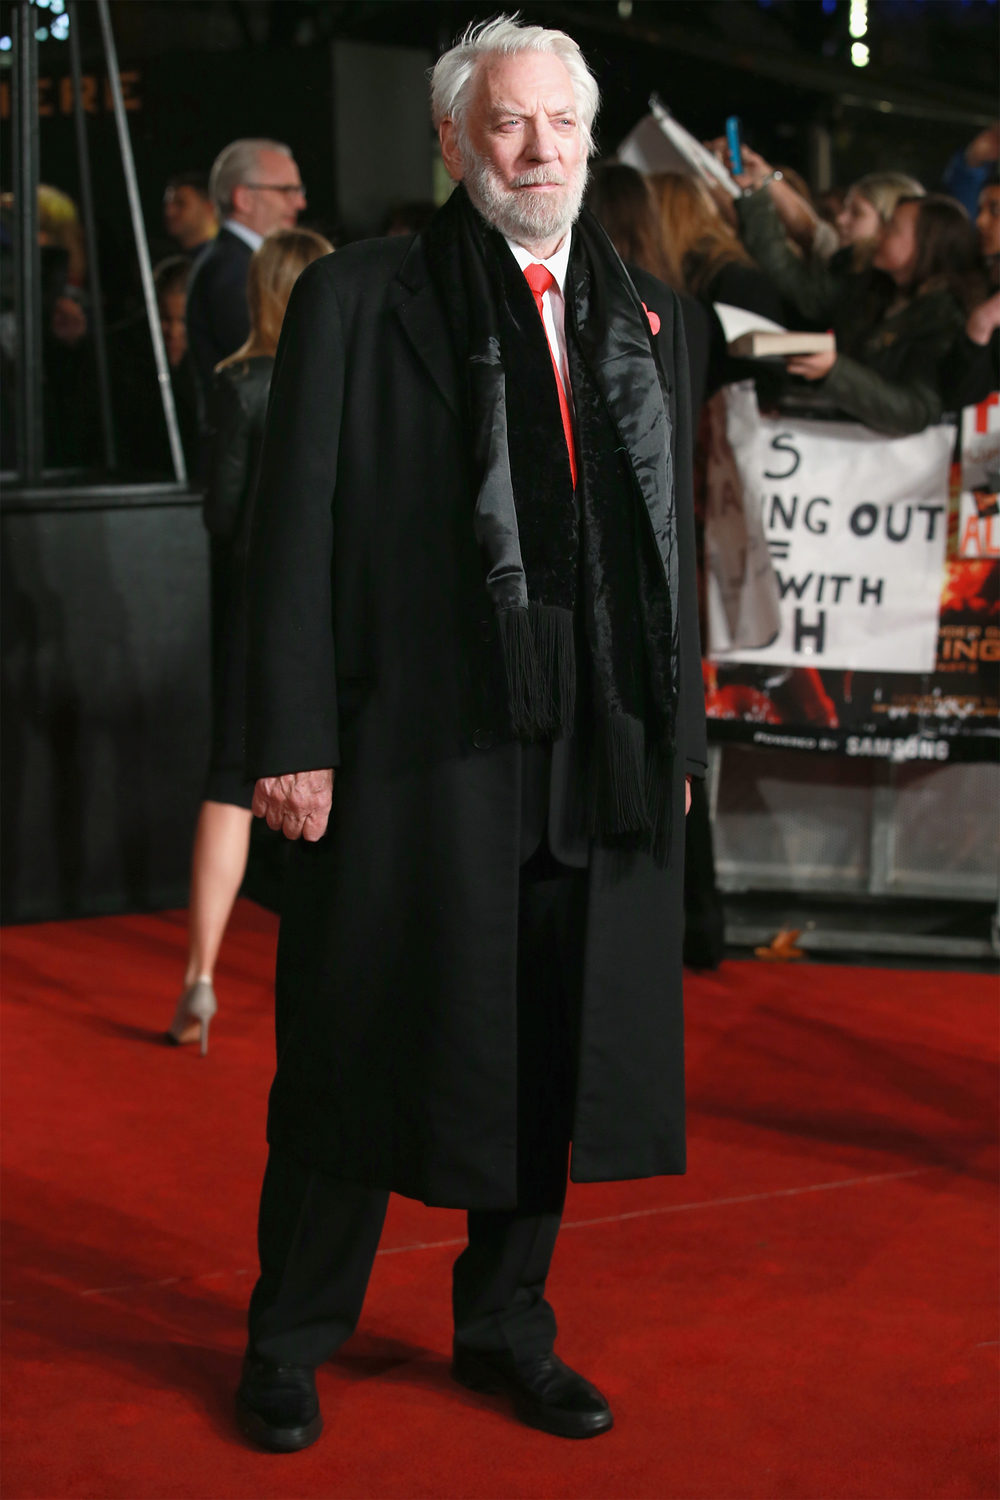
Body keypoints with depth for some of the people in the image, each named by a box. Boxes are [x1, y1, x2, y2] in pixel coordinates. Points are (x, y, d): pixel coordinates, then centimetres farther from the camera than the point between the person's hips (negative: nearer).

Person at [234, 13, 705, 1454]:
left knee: (552, 1055, 13)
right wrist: (291, 740, -11)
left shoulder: (644, 316, 13)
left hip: (599, 756, 5)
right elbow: (297, 532, -5)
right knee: (366, 1053, 6)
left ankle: (507, 1326, 31)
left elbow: (673, 538, 16)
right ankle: (291, 1346, 24)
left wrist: (679, 730, 12)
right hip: (415, 748, -4)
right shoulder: (359, 300, -2)